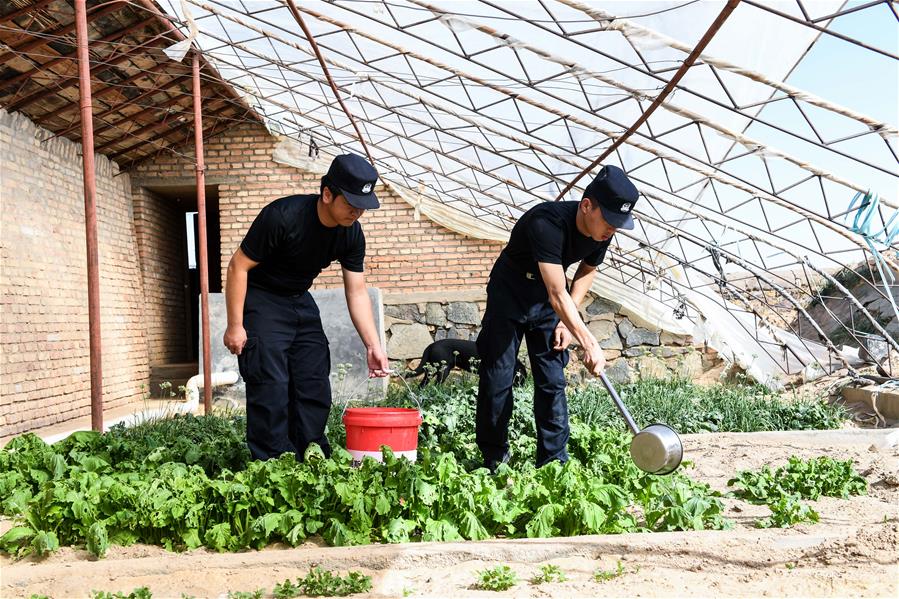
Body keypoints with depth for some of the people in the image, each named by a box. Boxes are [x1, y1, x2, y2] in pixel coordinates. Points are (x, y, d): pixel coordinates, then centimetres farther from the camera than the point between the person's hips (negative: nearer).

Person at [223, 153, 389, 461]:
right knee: (271, 387, -14)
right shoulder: (282, 216, -28)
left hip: (300, 301, 7)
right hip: (261, 300, -6)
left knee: (315, 387, 4)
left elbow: (357, 291, -4)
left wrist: (373, 345, -12)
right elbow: (238, 266, -21)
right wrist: (235, 326, -20)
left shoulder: (352, 234, -10)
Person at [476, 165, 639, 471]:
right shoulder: (547, 223, -36)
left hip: (548, 300, 5)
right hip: (510, 293, -5)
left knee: (552, 381, 1)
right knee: (498, 379, -5)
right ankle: (495, 464, 8)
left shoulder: (601, 232, -14)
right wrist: (589, 344, -43)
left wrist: (567, 320, 0)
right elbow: (558, 295, -39)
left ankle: (554, 463, 7)